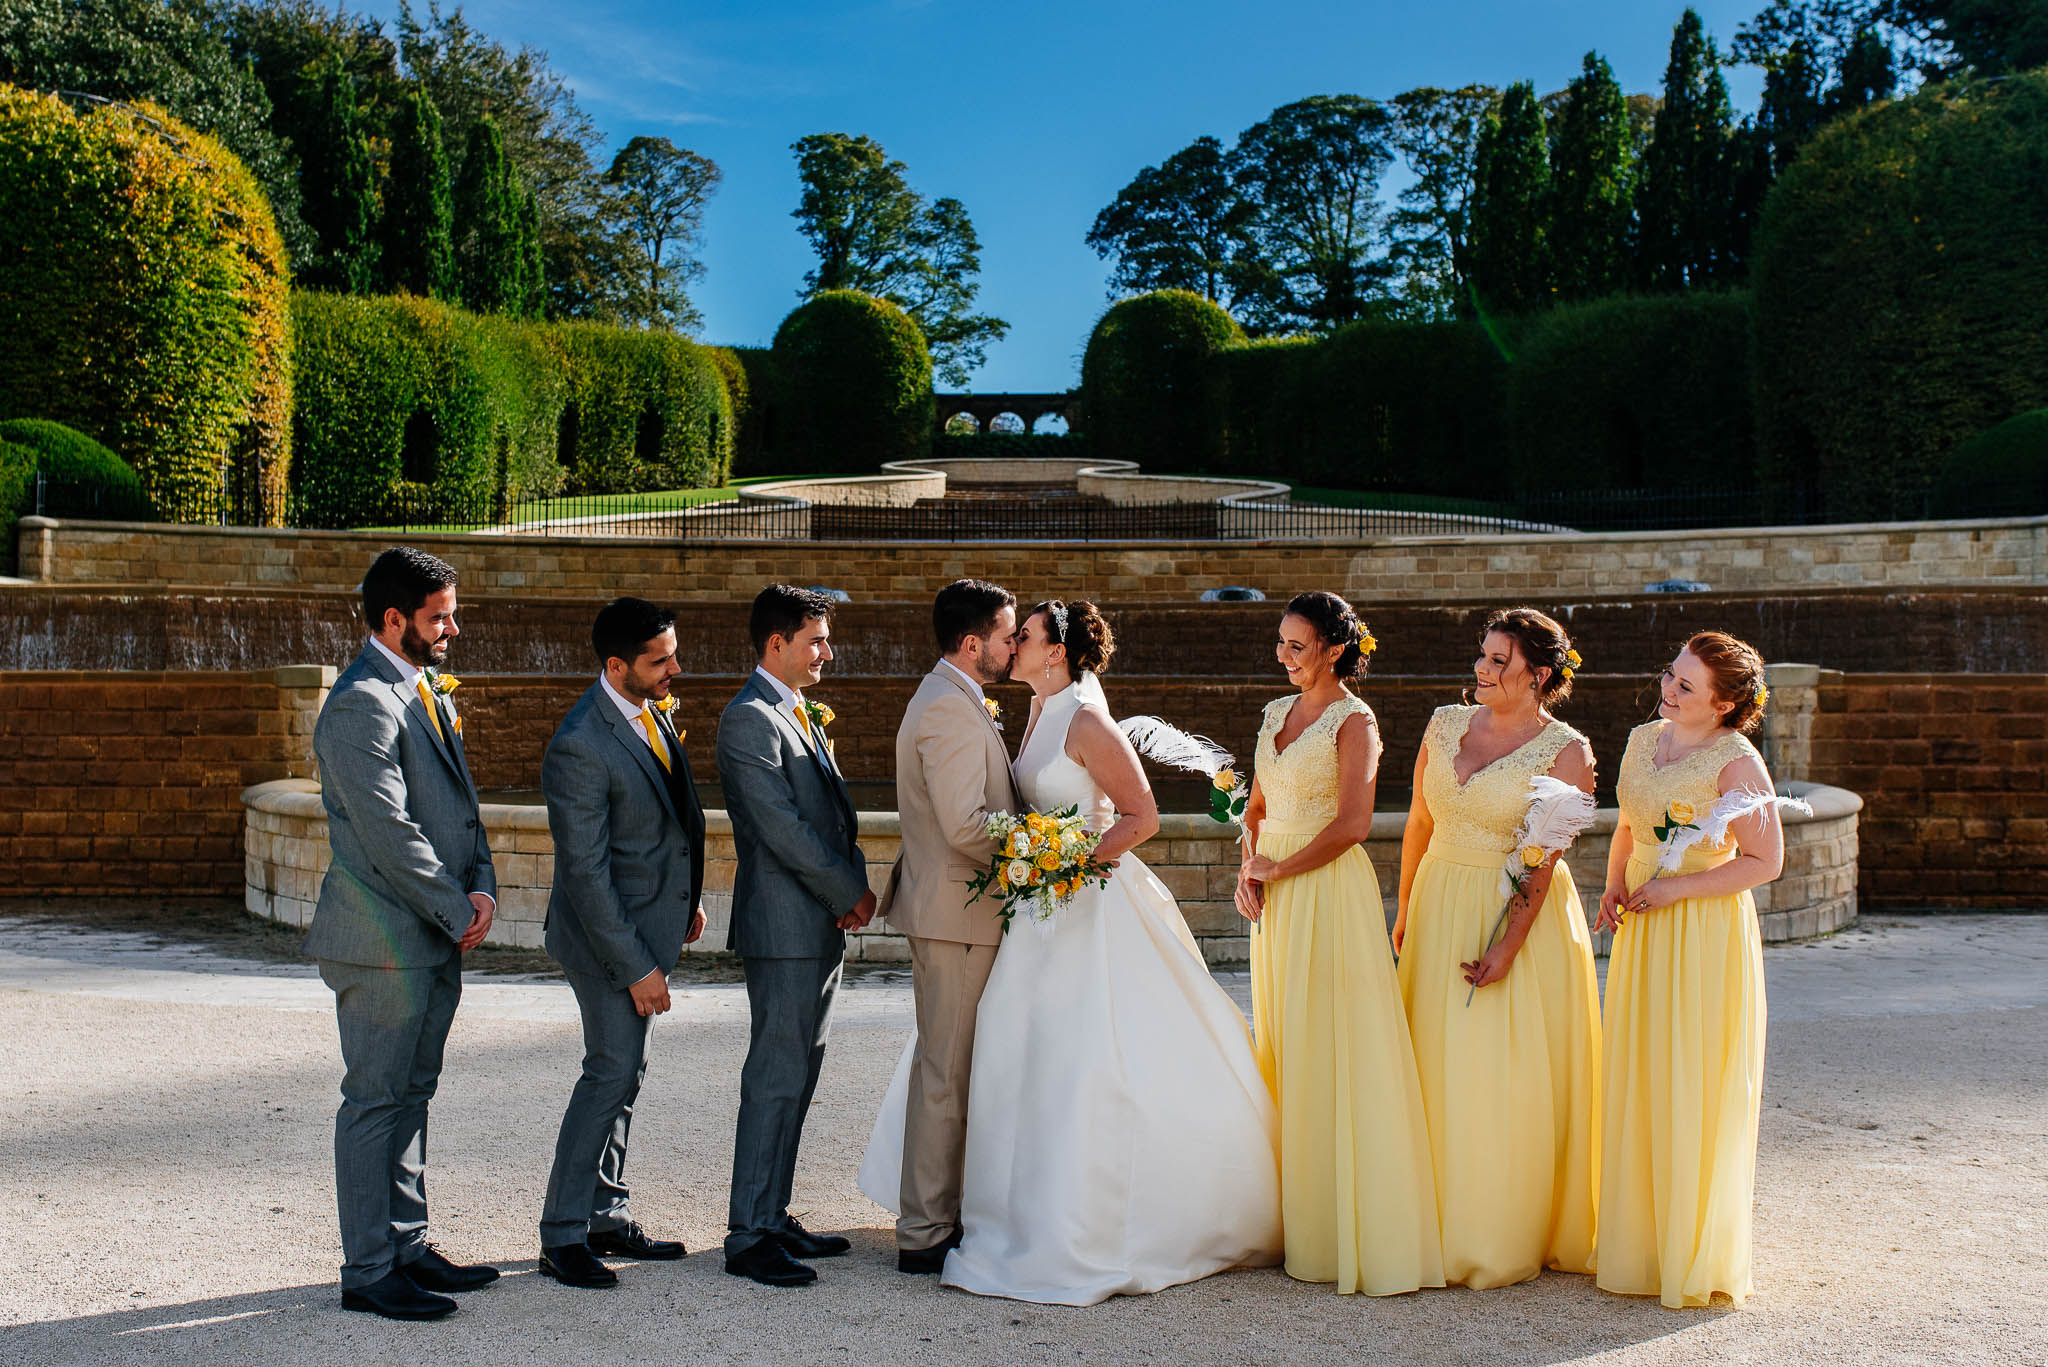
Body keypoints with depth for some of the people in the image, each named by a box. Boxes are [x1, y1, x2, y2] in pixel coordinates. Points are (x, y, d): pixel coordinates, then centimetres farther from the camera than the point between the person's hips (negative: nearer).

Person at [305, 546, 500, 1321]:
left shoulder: (426, 691, 15)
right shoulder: (360, 705, -16)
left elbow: (459, 801, 16)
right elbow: (389, 832, -20)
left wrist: (481, 886, 0)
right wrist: (457, 912, -13)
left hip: (435, 938, 9)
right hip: (384, 938, -9)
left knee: (410, 1094, 16)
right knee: (377, 1099, -1)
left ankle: (406, 1246, 25)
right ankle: (368, 1271, 7)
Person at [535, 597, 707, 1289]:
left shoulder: (653, 708, 2)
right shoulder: (580, 746, -26)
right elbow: (586, 871, -24)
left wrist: (689, 896, 20)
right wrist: (635, 968, -22)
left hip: (654, 916, 9)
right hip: (608, 929, -9)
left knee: (625, 1073, 15)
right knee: (612, 1072, -5)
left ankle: (609, 1217, 26)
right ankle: (562, 1236, 7)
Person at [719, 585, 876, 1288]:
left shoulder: (801, 716, 17)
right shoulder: (749, 720, -13)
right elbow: (782, 828, -20)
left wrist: (853, 886, 1)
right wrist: (851, 892, -12)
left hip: (821, 925, 9)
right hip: (785, 927, -9)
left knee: (797, 1076, 13)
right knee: (776, 1080, -6)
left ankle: (774, 1216, 22)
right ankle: (749, 1236, 1)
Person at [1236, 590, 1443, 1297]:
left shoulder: (1354, 721, -9)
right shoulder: (1277, 713, 14)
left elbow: (1352, 824, -17)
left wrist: (1276, 870, -10)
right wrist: (1249, 866, 2)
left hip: (1330, 892, -8)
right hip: (1276, 897, 8)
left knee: (1332, 1053, -6)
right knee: (1282, 1047, 10)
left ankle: (1348, 1227, 2)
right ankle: (1295, 1217, 19)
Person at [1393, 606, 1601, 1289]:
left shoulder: (1565, 752, -8)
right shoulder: (1446, 725, 6)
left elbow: (1542, 861, -13)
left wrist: (1507, 946, -20)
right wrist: (1405, 912, 15)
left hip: (1522, 915, -5)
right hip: (1442, 913, 5)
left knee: (1514, 1076, -2)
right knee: (1441, 1071, 6)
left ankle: (1509, 1241, 11)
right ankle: (1446, 1227, 18)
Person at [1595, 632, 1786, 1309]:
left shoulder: (1736, 761, -13)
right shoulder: (1643, 740, 9)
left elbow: (1765, 861, -13)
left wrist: (1675, 888, -16)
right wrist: (1615, 885, 5)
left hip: (1707, 931, -7)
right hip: (1642, 930, 7)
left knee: (1694, 1094, -1)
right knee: (1636, 1086, 10)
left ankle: (1697, 1259, 12)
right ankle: (1638, 1245, 23)